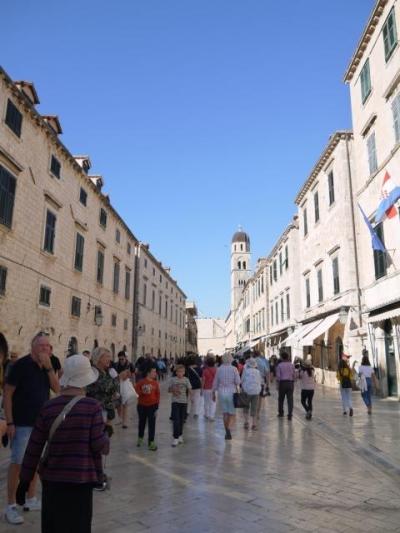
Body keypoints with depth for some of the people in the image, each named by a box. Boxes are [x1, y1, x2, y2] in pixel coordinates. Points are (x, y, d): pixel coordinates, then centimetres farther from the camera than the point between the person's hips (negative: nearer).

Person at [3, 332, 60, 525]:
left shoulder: (47, 367, 4)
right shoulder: (21, 365, -14)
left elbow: (57, 389, -4)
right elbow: (7, 394, -13)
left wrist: (49, 366, -16)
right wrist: (9, 422, -16)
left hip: (41, 422, 6)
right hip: (22, 423, -6)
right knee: (17, 462, -1)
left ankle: (31, 500, 27)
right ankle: (11, 506, 12)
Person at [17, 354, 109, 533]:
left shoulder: (48, 408, -6)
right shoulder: (92, 406, -14)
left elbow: (34, 447, -1)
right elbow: (99, 445, -14)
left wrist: (25, 479, 10)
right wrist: (106, 437, 8)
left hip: (52, 478, 3)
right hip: (82, 478, -2)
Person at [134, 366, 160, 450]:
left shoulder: (156, 383, -2)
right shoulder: (141, 381, -7)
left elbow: (157, 395, 0)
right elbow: (136, 390, -7)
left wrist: (156, 407, -3)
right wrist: (142, 392, -23)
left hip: (152, 406, 0)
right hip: (142, 406, 0)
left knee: (152, 424, 0)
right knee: (142, 423, 16)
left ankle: (151, 442, 9)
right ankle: (140, 438, 38)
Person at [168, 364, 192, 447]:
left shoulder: (186, 380, 2)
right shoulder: (173, 379, -1)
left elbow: (189, 390, 2)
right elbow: (169, 390, 4)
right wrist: (173, 390, -15)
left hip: (184, 401, 2)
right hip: (175, 401, -2)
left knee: (182, 420, 11)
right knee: (176, 420, -8)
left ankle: (180, 435, 28)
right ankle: (176, 438, -3)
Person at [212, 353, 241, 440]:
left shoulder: (219, 369, -1)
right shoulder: (234, 369, -8)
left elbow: (215, 382, 4)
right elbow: (238, 381, -12)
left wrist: (213, 393, 15)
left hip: (221, 393, 2)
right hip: (231, 392, -2)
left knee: (225, 413, 14)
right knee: (232, 414, 7)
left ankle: (227, 433, 17)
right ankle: (228, 429, -16)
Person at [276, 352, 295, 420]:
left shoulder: (279, 365, -4)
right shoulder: (292, 365, 4)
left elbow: (278, 376, -5)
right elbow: (293, 375, 5)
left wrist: (278, 383, 3)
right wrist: (293, 383, 13)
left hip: (282, 382, -1)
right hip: (290, 382, 2)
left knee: (281, 398, 13)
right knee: (290, 399, 1)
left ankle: (281, 412, 25)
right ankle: (290, 415, -5)